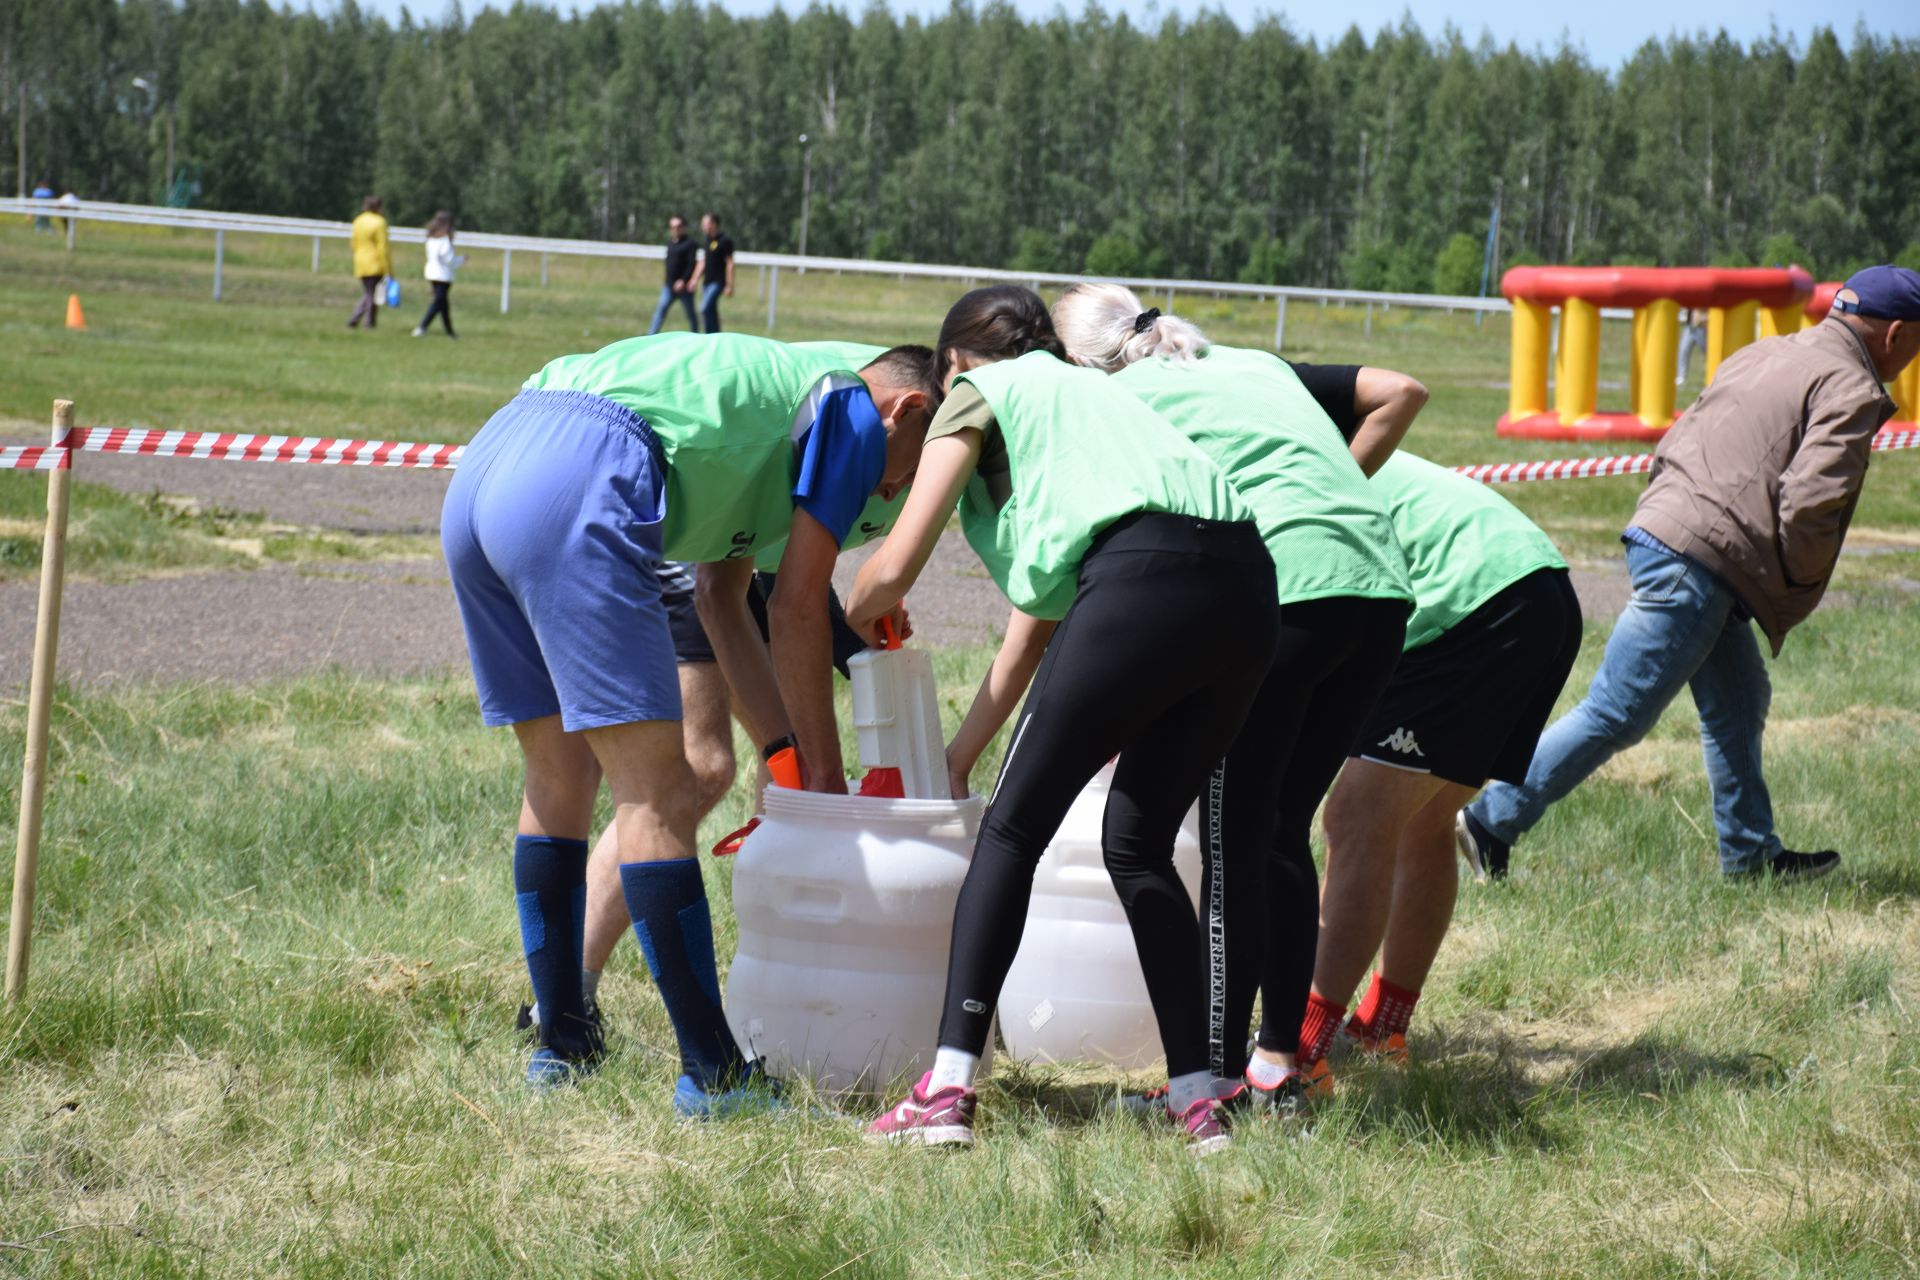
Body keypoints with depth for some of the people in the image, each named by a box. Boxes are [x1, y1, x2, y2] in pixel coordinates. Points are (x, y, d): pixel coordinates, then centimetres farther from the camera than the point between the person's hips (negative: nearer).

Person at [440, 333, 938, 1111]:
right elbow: (796, 608, 7)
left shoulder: (762, 388, 35)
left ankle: (560, 1046, 26)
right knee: (655, 792, -6)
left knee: (560, 777, 20)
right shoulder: (857, 411, 10)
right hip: (576, 488, -10)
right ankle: (713, 1074, -4)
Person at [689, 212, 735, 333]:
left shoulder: (725, 241, -11)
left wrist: (729, 285, -16)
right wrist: (695, 280, 17)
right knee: (711, 312, 9)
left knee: (705, 309, -18)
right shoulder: (709, 240, 13)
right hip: (707, 282, 9)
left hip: (717, 282, -9)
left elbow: (729, 263, -13)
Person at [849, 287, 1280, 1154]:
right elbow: (1034, 628, 39)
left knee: (1013, 829, 5)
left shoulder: (980, 393, 18)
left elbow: (894, 568, 9)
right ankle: (1197, 1101, 14)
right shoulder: (1083, 393, 38)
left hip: (1146, 578, -7)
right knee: (1139, 839, 18)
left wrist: (850, 623, 32)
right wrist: (956, 760, 43)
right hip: (1247, 588, 7)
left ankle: (948, 1089, 0)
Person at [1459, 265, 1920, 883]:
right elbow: (1810, 503, -19)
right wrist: (1796, 597, -2)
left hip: (1660, 526, 10)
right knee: (1617, 714, -6)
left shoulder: (1764, 354, 20)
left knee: (1738, 706, 20)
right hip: (1697, 561, -10)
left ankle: (1751, 852, 27)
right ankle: (1491, 820, -6)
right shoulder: (1853, 391, -6)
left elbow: (1671, 447, 18)